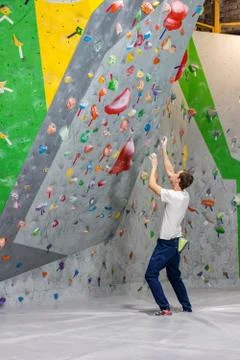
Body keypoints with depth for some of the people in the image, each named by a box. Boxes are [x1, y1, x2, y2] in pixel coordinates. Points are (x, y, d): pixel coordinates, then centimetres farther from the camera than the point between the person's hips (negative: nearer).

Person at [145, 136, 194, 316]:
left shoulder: (174, 196, -19)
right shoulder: (185, 195, 3)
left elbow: (152, 184, -14)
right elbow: (169, 171, 14)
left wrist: (155, 165, -1)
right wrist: (164, 151, 19)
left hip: (166, 243, -9)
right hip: (175, 242, 9)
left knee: (151, 275, -6)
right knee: (174, 276, 20)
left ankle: (165, 308, -11)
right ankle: (187, 307, 24)